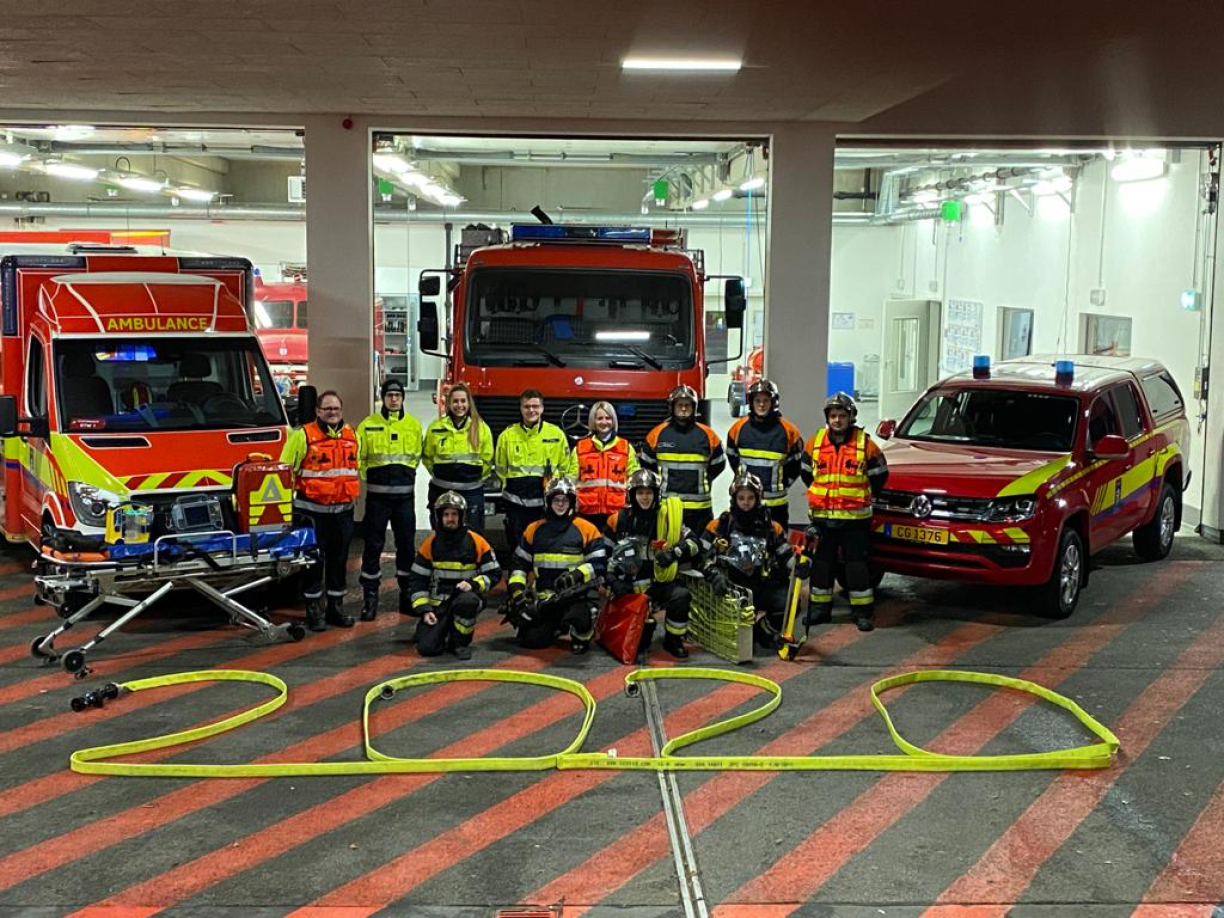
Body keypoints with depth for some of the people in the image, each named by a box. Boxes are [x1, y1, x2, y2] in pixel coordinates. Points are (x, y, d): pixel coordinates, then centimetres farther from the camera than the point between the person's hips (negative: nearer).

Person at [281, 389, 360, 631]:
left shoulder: (351, 435, 10)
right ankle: (313, 609, 10)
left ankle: (336, 607, 21)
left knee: (339, 559, 11)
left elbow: (357, 466, 24)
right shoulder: (303, 435, -7)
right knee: (315, 559, 1)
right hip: (313, 509, -5)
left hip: (343, 509, 5)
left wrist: (354, 493, 20)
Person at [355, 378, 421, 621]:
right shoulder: (368, 425, -1)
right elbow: (358, 458, 5)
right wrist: (372, 477, 4)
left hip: (405, 494, 2)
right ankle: (370, 597, 7)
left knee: (406, 545, 8)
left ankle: (407, 594, 20)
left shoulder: (414, 425, 6)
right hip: (377, 495, -2)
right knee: (373, 546, 1)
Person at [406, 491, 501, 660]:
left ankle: (461, 642, -11)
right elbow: (416, 579, 5)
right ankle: (445, 630, 19)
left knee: (466, 601, -39)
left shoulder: (476, 542, -3)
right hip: (437, 604, 1)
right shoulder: (430, 544, 1)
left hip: (467, 596, -1)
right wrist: (424, 610, -5)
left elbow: (494, 573, 0)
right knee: (427, 647, -18)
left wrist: (473, 584, -18)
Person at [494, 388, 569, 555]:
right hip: (516, 502, 1)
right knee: (518, 547, 5)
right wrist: (516, 484, 8)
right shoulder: (507, 435, 4)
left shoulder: (556, 434, 2)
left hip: (547, 502, -1)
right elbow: (500, 467, 14)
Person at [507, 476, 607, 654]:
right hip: (544, 598, 4)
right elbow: (520, 563, 16)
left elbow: (598, 564, -4)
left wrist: (577, 575, -20)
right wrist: (516, 587, 1)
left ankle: (580, 638, 3)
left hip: (577, 595, -4)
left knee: (580, 619, -35)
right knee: (531, 639, -10)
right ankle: (557, 626, 24)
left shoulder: (586, 530, 0)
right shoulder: (534, 530, 10)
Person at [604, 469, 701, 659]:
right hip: (628, 583, 1)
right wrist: (612, 579, -3)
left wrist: (675, 551, -21)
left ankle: (673, 640, -7)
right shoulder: (619, 519, 3)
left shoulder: (667, 517, 1)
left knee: (681, 596, -30)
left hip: (658, 581, -1)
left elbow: (694, 543, -2)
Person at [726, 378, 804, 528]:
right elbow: (732, 456, 16)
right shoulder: (739, 428, 1)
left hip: (776, 503, -1)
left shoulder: (788, 430, -4)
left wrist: (783, 484, 3)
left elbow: (795, 463, 7)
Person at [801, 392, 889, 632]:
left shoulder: (865, 443, -6)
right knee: (821, 563, 9)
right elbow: (806, 472, 18)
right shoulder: (815, 442, 3)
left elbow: (880, 474, 6)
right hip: (821, 516, 3)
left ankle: (863, 611, 8)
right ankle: (819, 607, 20)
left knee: (856, 563, 0)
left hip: (855, 518, -3)